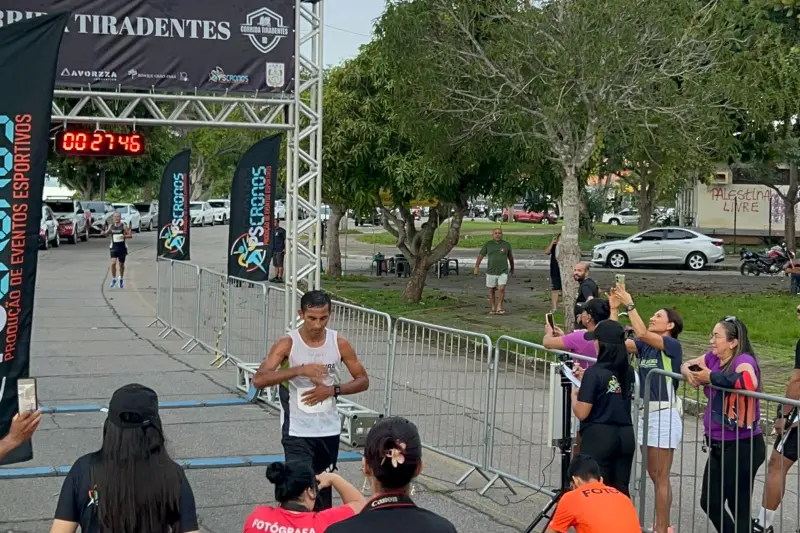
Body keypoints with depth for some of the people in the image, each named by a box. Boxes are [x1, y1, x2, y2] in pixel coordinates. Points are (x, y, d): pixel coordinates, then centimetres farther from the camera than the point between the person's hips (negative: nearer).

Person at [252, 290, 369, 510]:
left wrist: (333, 389, -14)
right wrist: (299, 370, -33)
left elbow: (363, 381, 4)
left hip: (329, 431, 4)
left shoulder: (339, 343, -3)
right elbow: (258, 380, -23)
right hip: (297, 432, -3)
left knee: (324, 487, 14)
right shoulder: (288, 344, -12)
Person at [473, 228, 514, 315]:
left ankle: (499, 308, -5)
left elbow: (510, 256, 13)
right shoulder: (488, 244, -2)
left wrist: (512, 268, 24)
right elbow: (480, 255, 2)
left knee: (501, 289, -15)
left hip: (503, 272, -1)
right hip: (491, 272, 1)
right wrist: (477, 267, -8)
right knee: (491, 291, 7)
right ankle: (493, 308, 21)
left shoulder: (506, 244, -1)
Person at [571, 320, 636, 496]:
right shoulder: (628, 372, 5)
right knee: (620, 490, 12)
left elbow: (582, 413, -15)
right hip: (625, 436, 6)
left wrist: (574, 394, 4)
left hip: (599, 436, -6)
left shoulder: (595, 373, -15)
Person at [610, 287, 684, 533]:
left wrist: (629, 304, -19)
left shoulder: (672, 345, -11)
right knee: (655, 475, 16)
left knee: (661, 477, -2)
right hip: (646, 413, 8)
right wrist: (614, 309, -5)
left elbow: (642, 333, -25)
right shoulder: (644, 346, 9)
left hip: (664, 416, -8)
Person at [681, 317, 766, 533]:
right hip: (719, 445, 9)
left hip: (742, 446, -9)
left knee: (739, 508, -1)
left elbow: (748, 381, -42)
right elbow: (687, 365, 18)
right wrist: (690, 374, -6)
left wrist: (711, 377, -29)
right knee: (709, 502, 18)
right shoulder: (713, 358, 2)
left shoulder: (744, 360, -20)